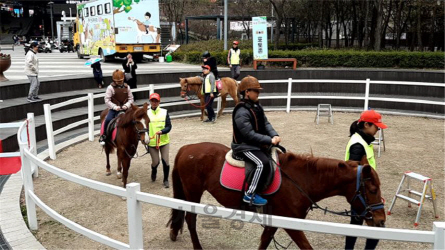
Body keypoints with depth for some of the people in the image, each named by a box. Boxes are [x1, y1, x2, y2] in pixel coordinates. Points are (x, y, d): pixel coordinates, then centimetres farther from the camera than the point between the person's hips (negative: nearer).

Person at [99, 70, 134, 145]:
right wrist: (115, 107, -19)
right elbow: (107, 100, -7)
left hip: (124, 109, 3)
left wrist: (126, 105, -10)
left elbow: (131, 99, 9)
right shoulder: (110, 88, -3)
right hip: (114, 109, -3)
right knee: (107, 120, -24)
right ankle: (102, 136, -9)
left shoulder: (127, 87, 7)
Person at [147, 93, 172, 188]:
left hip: (164, 141, 0)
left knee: (165, 161, -1)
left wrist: (162, 131, -23)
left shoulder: (164, 112, -1)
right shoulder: (147, 113, -1)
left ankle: (165, 180, 19)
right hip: (152, 142, 0)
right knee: (155, 162, 4)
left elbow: (169, 126, -4)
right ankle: (154, 172, 40)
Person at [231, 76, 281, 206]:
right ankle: (250, 194, -19)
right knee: (263, 162, -29)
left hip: (257, 143, 10)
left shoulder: (257, 106, 8)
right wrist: (269, 140, -25)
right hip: (244, 146, -10)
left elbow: (266, 123, 7)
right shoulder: (242, 112, -21)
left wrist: (274, 135, -12)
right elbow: (249, 134, -26)